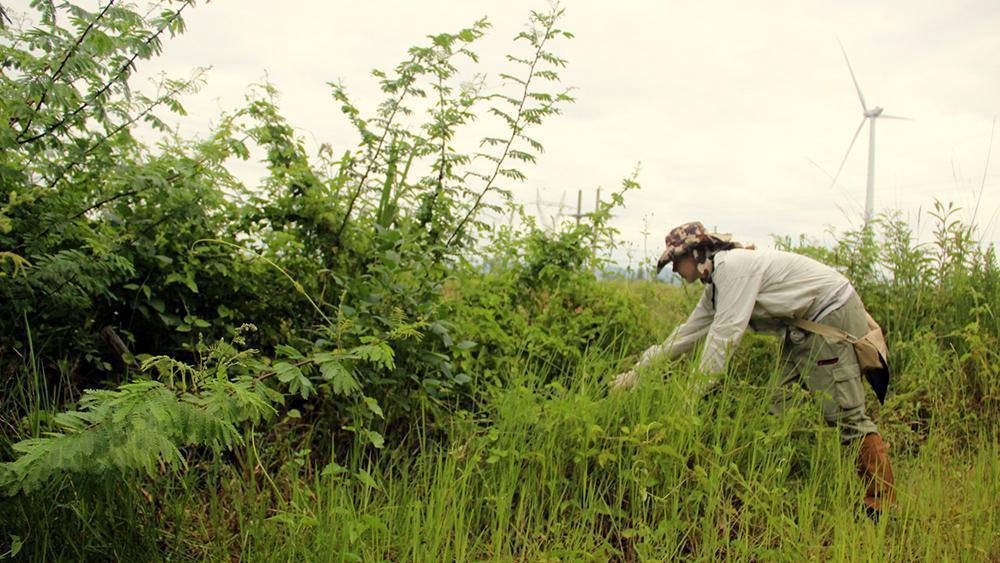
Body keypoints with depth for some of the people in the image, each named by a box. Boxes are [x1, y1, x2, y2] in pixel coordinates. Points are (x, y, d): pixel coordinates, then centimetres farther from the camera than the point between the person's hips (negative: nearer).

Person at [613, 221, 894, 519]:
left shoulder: (732, 266, -21)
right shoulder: (715, 286, 10)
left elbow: (724, 334, -27)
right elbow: (688, 332, 12)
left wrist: (694, 392, -24)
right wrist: (636, 372, 10)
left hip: (834, 315, -10)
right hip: (807, 325, 10)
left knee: (844, 411, -13)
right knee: (779, 406, 5)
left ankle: (881, 501, -4)